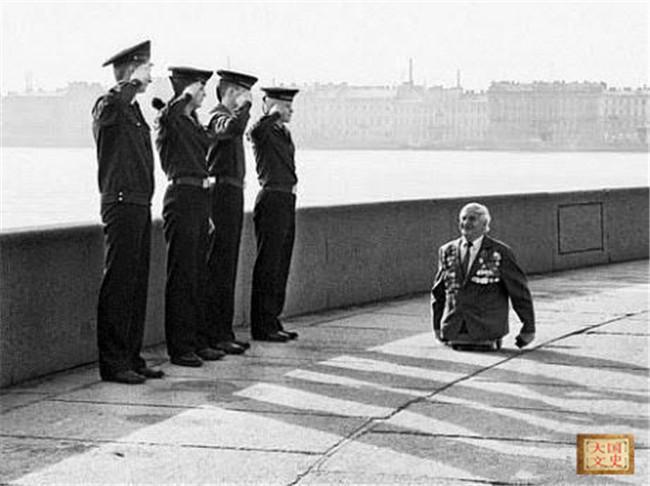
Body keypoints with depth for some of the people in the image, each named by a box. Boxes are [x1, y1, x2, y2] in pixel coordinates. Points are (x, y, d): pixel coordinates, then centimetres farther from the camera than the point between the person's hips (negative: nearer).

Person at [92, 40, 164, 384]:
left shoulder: (134, 111, 20)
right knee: (118, 284, -7)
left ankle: (131, 358, 17)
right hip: (121, 204, -9)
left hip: (140, 205, 9)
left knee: (138, 284, 11)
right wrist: (133, 83, -23)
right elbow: (109, 106, -36)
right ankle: (112, 362, -4)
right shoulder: (108, 107, -9)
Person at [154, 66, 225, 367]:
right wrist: (187, 95, -20)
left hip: (199, 198, 9)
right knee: (182, 275, -5)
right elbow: (169, 114, -36)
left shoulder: (193, 122, 18)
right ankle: (179, 347, 0)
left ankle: (196, 341, 19)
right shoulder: (169, 119, -9)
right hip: (182, 198, -9)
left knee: (198, 274, 12)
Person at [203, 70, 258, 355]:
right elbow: (234, 128, -35)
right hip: (223, 194, -10)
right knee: (220, 269, -9)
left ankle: (223, 331, 18)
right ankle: (214, 334, -6)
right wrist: (244, 106, -23)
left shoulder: (229, 116, 19)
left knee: (227, 267, 12)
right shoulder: (219, 116, -12)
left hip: (232, 195, 10)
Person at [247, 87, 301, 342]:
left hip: (287, 201, 9)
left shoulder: (284, 133, 17)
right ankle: (262, 326, -1)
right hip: (272, 200, -9)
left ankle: (273, 321, 19)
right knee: (268, 266, -6)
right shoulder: (262, 132, -11)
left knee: (281, 266, 12)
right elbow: (257, 129, -36)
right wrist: (274, 113, -24)